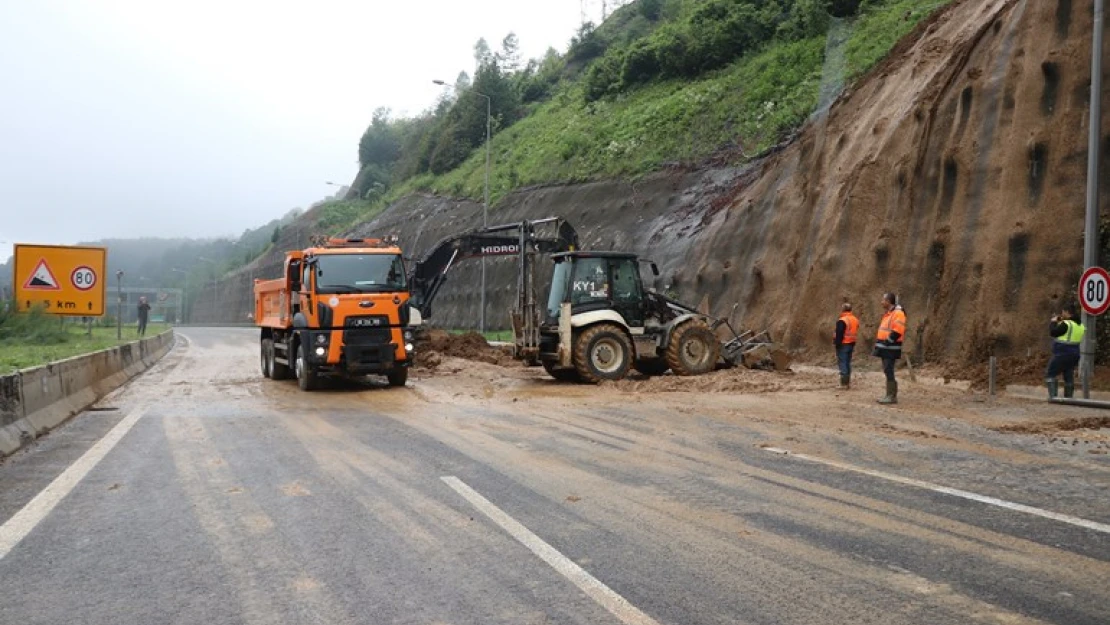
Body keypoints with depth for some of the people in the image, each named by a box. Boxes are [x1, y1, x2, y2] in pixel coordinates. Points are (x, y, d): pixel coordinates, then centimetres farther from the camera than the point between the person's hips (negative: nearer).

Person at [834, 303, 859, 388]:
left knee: (842, 363, -5)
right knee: (848, 363, 15)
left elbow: (839, 335, -20)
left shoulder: (842, 321, -17)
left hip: (843, 344, -8)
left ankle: (844, 383, -10)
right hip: (852, 344, 8)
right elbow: (856, 332, 16)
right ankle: (848, 382, 19)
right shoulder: (855, 320, 11)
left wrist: (837, 343, -13)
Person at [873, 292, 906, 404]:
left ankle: (892, 396, -8)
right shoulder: (888, 314, 19)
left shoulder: (898, 313, -13)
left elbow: (897, 332, -21)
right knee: (887, 371, 12)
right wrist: (879, 345, 17)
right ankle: (889, 395, 17)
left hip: (891, 349, -10)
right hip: (885, 348, 10)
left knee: (889, 371, -10)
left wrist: (887, 342, -18)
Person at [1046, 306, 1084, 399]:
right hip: (1074, 354, 8)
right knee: (1069, 377, 13)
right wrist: (1060, 322, 13)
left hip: (1063, 354, -8)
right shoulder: (1080, 325, 11)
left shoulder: (1066, 324, -16)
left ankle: (1053, 396, -10)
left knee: (1050, 374, -2)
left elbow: (1053, 332, -14)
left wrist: (1053, 322, 2)